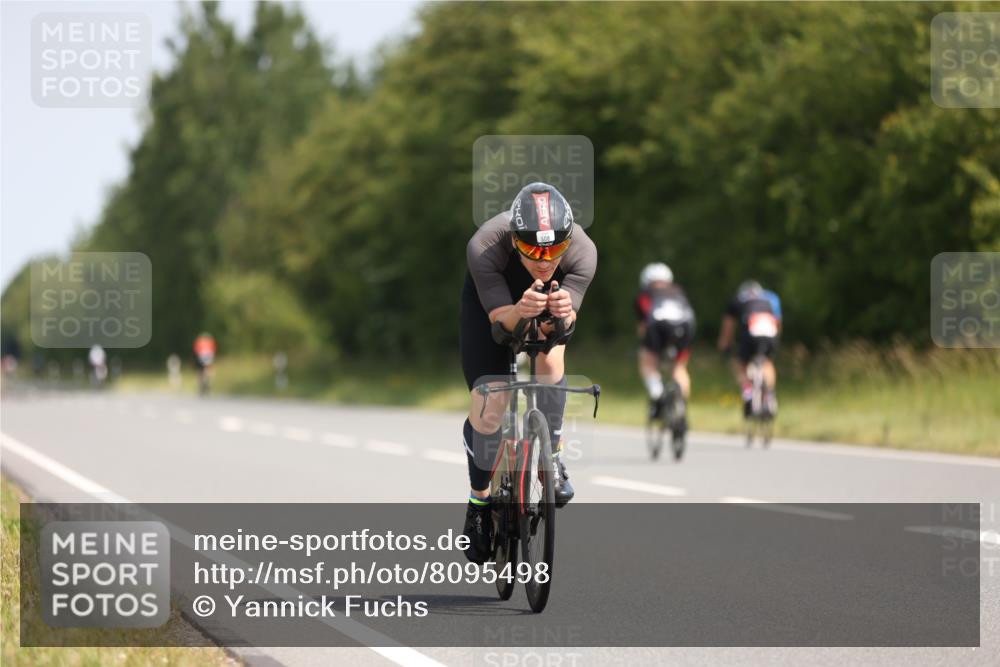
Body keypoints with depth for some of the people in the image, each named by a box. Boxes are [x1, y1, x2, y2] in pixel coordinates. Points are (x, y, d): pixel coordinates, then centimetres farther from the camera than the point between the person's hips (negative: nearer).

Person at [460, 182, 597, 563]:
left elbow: (565, 325, -37)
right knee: (488, 407, -7)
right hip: (492, 297, -1)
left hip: (554, 296, 1)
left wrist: (562, 314, -60)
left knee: (550, 361, -29)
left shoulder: (582, 252, -36)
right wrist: (520, 312, -59)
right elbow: (499, 317, -37)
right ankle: (479, 502, 16)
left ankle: (552, 457, -6)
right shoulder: (484, 249, -40)